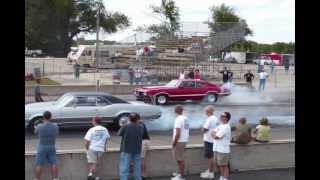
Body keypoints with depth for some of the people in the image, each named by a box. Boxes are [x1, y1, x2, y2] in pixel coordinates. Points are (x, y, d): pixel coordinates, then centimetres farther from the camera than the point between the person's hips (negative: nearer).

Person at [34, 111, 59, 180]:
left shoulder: (40, 126, -13)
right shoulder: (55, 126, -4)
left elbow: (36, 132, 9)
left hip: (42, 147, -3)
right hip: (52, 147, 3)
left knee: (39, 165, 2)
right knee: (53, 164, 6)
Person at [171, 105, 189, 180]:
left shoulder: (178, 119, -18)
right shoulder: (186, 118, 8)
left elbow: (177, 133, -22)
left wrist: (174, 143, -14)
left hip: (179, 141, -9)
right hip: (184, 140, 9)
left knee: (180, 159, -2)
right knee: (180, 158, 21)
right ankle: (181, 172, 32)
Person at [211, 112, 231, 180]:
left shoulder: (226, 127, -17)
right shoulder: (220, 126, 15)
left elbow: (216, 137, -21)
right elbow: (213, 133, 11)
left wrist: (214, 134, -1)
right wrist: (215, 134, -9)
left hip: (223, 150, -9)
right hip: (217, 149, 9)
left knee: (224, 165, -1)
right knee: (219, 165, 17)